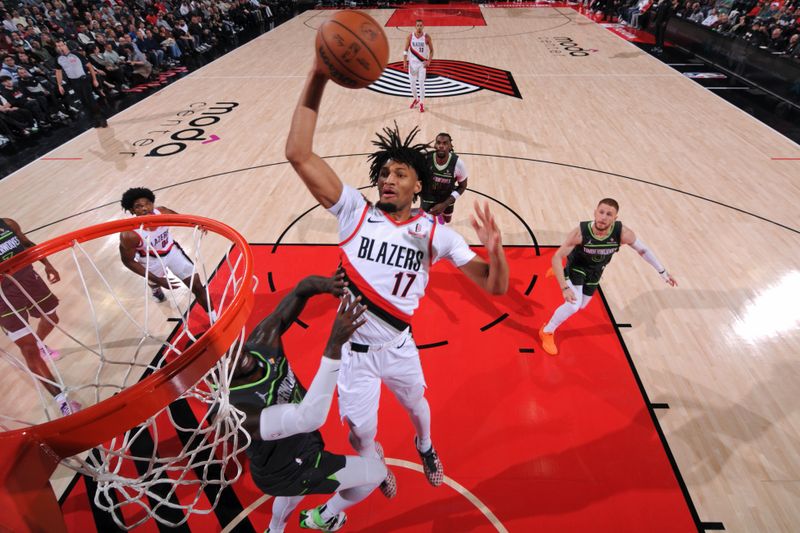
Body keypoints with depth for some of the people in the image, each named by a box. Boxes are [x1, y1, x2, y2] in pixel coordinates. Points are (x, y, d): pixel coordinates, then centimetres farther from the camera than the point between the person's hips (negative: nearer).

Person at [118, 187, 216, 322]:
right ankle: (156, 290, 73)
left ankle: (214, 318, 17)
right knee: (154, 284, 32)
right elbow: (128, 261, -22)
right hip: (152, 259, -1)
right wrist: (158, 280, -26)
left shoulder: (162, 212, -28)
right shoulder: (130, 234, -36)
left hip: (172, 250, 2)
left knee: (197, 286, 0)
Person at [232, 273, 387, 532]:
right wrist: (335, 343, -61)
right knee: (376, 472, 6)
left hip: (299, 442, 7)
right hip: (286, 472, -6)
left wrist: (321, 284, -45)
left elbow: (303, 288, -20)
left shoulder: (260, 343, -25)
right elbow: (309, 417, -53)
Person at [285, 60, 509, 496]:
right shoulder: (355, 212, -15)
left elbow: (495, 287, -14)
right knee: (361, 432, 16)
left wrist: (494, 250, -36)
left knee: (416, 406, 28)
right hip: (353, 349, -1)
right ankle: (374, 464, 56)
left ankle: (424, 446, 67)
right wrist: (317, 78, -32)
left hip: (400, 347, 1)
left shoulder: (436, 233, -13)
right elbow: (299, 155, -25)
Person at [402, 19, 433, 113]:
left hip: (422, 63, -2)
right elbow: (405, 50, 3)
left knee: (421, 84, -5)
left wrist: (429, 61, -14)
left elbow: (431, 50, -1)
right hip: (412, 63, 2)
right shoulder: (410, 37, -4)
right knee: (412, 83, 8)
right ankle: (416, 99, 32)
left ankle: (422, 103, 6)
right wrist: (405, 62, -7)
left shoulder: (427, 37, -8)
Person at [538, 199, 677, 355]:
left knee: (581, 306, 20)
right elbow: (557, 257, -34)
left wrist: (662, 272, -3)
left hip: (595, 270, 4)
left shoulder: (623, 234, -32)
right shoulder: (580, 232, -38)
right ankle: (547, 332, 5)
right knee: (573, 306, -22)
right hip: (577, 266, -4)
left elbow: (643, 250, -12)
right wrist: (565, 288, -41)